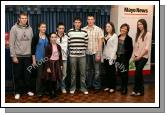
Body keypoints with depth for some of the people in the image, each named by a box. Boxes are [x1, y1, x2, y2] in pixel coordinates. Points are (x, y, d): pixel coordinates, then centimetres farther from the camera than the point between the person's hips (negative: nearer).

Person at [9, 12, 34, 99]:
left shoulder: (30, 28, 5)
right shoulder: (14, 28, -5)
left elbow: (32, 42, 8)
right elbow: (11, 43, -7)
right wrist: (13, 56, -11)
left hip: (28, 56, 3)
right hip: (17, 56, -3)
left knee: (28, 74, 11)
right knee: (17, 75, 6)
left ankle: (28, 90, 26)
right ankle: (18, 92, 19)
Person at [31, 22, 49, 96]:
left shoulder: (47, 36, 6)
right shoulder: (36, 37, -5)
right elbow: (33, 49, -6)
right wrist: (33, 60, -9)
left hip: (46, 58, 4)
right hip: (39, 59, -4)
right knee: (40, 75, -1)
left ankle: (44, 89, 21)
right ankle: (38, 91, 12)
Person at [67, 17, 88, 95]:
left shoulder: (84, 32, 2)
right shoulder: (70, 32, 2)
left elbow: (86, 43, 6)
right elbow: (68, 43, 6)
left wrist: (83, 51, 3)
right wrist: (72, 50, 5)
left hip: (82, 55, 1)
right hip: (72, 55, 0)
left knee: (83, 72, 5)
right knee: (73, 73, 8)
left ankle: (83, 88, 17)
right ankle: (72, 88, 20)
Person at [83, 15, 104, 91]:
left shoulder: (98, 29, -1)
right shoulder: (83, 30, 3)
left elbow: (100, 42, -4)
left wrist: (98, 54, -9)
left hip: (95, 53, -2)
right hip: (87, 53, 2)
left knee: (96, 70, 4)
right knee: (88, 70, 11)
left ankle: (97, 85, 15)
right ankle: (89, 84, 24)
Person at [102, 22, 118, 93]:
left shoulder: (114, 36, -6)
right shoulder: (105, 36, 13)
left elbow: (115, 48, -11)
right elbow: (104, 47, 13)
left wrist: (112, 57, -17)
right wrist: (103, 56, 7)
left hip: (111, 57, -6)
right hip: (105, 57, 6)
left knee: (112, 72, 1)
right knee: (107, 72, 11)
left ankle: (112, 87, 10)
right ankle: (107, 86, 20)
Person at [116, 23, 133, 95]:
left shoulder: (129, 39, -7)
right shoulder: (118, 37, 9)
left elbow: (130, 50, -9)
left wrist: (127, 59, -14)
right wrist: (116, 56, 8)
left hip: (124, 58, -5)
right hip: (118, 57, 5)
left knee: (124, 73, 0)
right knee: (120, 73, 11)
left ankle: (125, 88, 10)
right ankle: (122, 86, 25)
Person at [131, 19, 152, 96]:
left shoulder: (148, 34, -7)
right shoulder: (138, 34, 13)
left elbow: (147, 48, -14)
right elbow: (135, 46, 11)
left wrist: (140, 56, -14)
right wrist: (133, 55, 2)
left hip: (143, 57, -6)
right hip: (137, 57, 6)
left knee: (137, 72, -10)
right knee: (139, 73, 8)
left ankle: (136, 90, 3)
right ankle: (141, 90, 17)